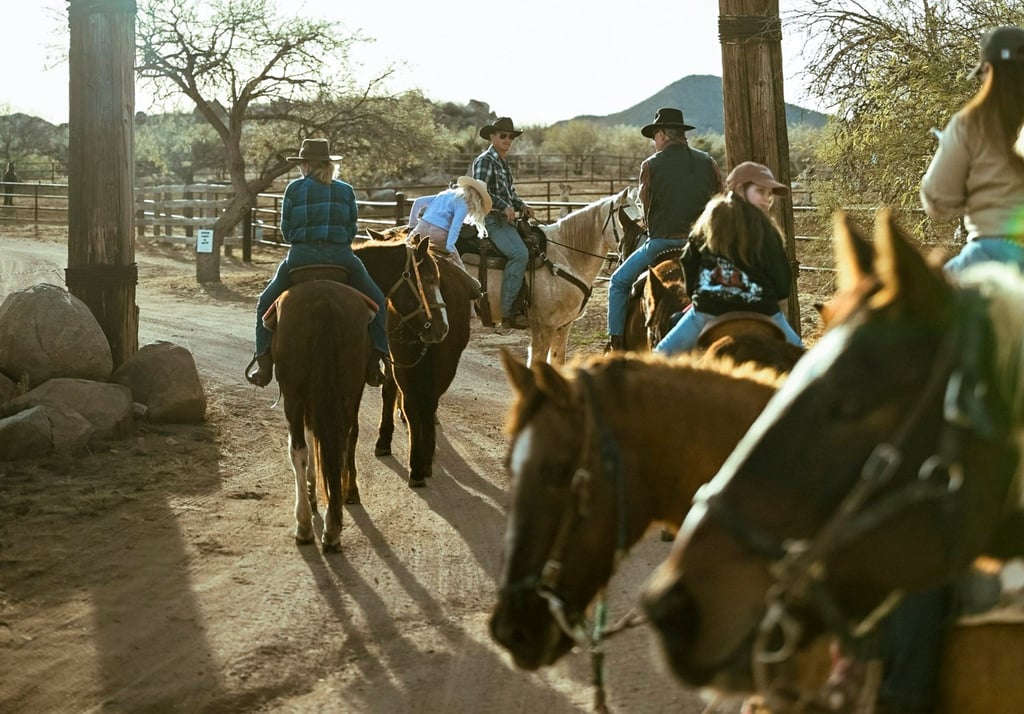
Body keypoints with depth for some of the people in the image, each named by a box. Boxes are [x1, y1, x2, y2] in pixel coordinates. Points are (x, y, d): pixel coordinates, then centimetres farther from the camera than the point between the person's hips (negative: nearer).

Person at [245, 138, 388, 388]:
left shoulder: (294, 189, 3)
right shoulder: (346, 191, 8)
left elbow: (285, 230, 7)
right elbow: (352, 230, 9)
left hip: (301, 256, -1)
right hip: (341, 258, 1)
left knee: (266, 303, 20)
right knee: (376, 302, 19)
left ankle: (264, 363, 10)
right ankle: (374, 361, 5)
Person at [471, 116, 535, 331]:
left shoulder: (504, 164, 21)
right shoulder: (484, 161, -7)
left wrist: (521, 205, 9)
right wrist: (504, 206, -24)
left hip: (506, 220, 10)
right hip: (492, 220, -10)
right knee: (519, 253, -27)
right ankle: (508, 312, -26)